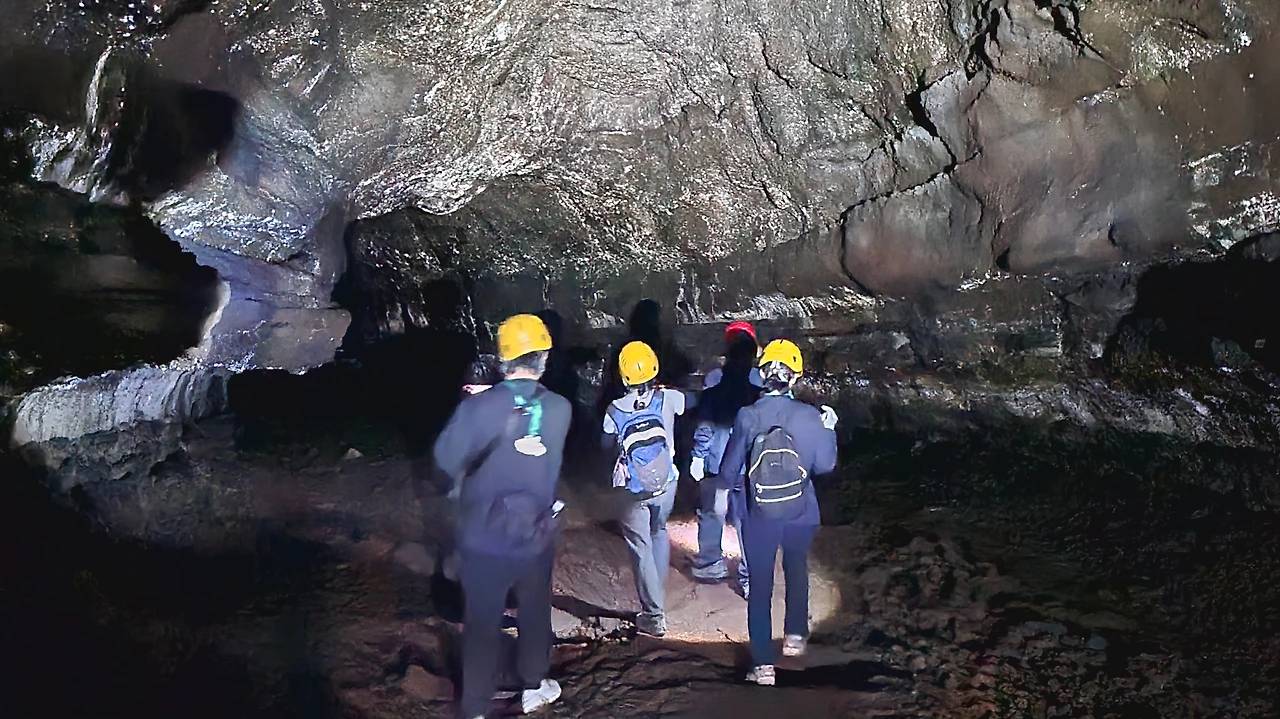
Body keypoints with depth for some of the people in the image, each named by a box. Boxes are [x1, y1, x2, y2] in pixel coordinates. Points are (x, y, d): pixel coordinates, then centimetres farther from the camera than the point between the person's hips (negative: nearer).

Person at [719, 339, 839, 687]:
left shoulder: (747, 416, -14)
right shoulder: (809, 416, -12)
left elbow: (729, 471, -10)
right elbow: (824, 465, -4)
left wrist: (736, 483, 13)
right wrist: (828, 429, 10)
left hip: (759, 517, -1)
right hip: (801, 514, 2)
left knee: (760, 586, 9)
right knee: (797, 571, 28)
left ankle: (763, 664, 10)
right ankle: (795, 636, 38)